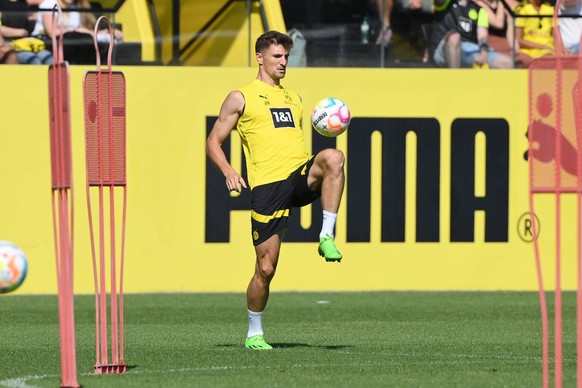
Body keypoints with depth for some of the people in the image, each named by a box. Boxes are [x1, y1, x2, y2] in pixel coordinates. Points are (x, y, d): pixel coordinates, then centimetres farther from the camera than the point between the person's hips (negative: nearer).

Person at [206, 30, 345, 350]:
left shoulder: (293, 98, 25)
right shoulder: (241, 98, 10)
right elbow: (213, 141, 8)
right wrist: (228, 172, -10)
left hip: (302, 176, 4)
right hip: (268, 185, -4)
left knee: (333, 157, -32)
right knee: (266, 268, -5)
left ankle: (327, 237, -26)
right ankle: (254, 333, 14)